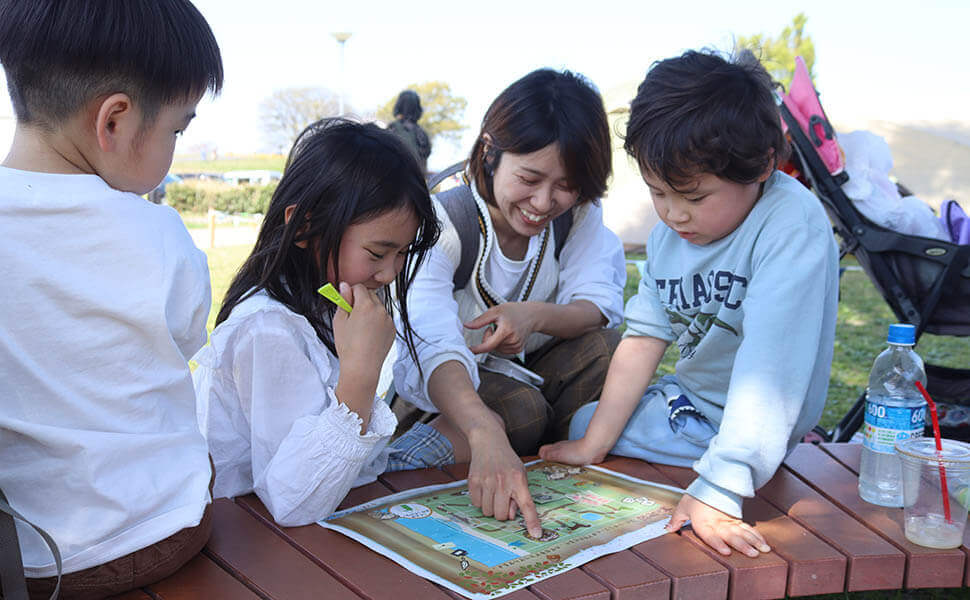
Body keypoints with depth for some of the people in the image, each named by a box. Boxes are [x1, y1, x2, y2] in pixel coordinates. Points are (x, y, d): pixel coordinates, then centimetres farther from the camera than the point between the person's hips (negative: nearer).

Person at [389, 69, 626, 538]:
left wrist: (536, 315, -37)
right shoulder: (441, 223, -27)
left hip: (527, 369, 5)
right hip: (441, 381, -5)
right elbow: (434, 345, -42)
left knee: (605, 351, -25)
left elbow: (599, 306, -13)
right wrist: (486, 434, -61)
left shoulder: (577, 214, -10)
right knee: (523, 411, -35)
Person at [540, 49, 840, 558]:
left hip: (753, 423, -7)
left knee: (583, 424, -8)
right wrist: (593, 445, -10)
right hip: (690, 397, 8)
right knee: (583, 426, 16)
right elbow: (644, 337, -6)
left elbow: (769, 366, -34)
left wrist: (717, 491, -39)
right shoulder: (669, 230, -5)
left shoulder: (792, 226, -27)